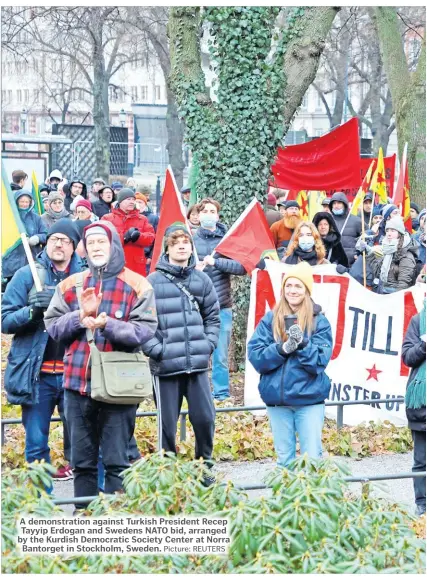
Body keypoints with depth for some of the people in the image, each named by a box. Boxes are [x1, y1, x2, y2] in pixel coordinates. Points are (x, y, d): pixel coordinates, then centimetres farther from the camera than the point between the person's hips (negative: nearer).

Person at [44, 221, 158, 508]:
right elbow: (52, 325, 6)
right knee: (82, 461, 11)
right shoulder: (70, 285, 12)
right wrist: (80, 317, -11)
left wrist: (108, 324, -22)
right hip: (78, 383, 4)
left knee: (116, 462, 0)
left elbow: (145, 329, -9)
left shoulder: (137, 285, 0)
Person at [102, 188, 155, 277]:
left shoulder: (142, 219, 14)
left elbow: (150, 237, 4)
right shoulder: (107, 218, 7)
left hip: (137, 265, 2)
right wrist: (123, 237, -16)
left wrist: (138, 236, -17)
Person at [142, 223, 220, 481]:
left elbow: (213, 317, 16)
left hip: (198, 364, 3)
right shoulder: (152, 282, -1)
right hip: (165, 366, -3)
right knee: (168, 424, 2)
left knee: (205, 418, 1)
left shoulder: (202, 279, 10)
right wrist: (157, 350, -10)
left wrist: (208, 345, 5)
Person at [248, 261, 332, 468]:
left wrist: (302, 344, -23)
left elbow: (320, 361, -6)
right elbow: (255, 356, -2)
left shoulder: (319, 321, 0)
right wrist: (282, 349, -17)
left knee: (312, 458, -3)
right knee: (284, 459, 10)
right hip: (277, 399, 2)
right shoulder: (270, 319, 5)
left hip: (309, 398, -2)